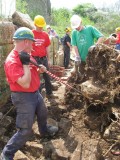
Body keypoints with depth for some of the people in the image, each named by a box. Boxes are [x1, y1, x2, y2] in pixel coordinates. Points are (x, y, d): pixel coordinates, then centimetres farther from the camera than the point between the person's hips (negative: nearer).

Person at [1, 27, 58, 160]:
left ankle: (44, 130, 62)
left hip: (35, 93, 9)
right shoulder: (12, 61, -28)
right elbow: (25, 84, -33)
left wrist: (40, 69, -3)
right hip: (23, 97, -9)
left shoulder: (26, 54, 1)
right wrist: (26, 63, -30)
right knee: (25, 130, -4)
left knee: (42, 114, 32)